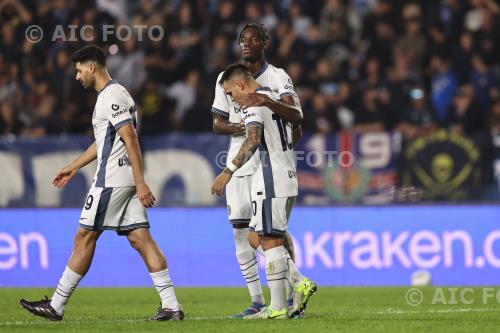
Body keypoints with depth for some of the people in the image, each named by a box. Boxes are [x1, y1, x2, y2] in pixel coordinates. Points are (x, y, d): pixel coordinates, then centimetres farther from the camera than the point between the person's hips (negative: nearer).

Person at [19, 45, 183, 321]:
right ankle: (171, 306, -5)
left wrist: (141, 183, -24)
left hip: (111, 179, -10)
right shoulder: (113, 94, 20)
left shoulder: (111, 96, -12)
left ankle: (56, 306, 2)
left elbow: (130, 139, -19)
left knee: (85, 237, -3)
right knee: (139, 238, 3)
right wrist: (73, 167, 36)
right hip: (127, 181, 10)